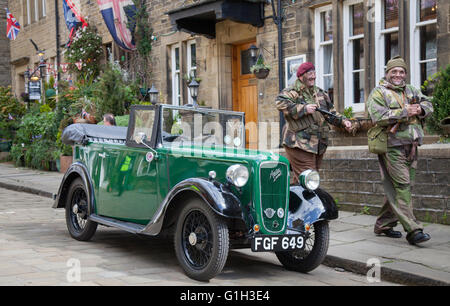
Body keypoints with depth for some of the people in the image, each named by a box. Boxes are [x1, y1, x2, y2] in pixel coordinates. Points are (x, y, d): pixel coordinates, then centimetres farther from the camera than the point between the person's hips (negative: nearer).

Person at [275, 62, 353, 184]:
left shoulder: (320, 94, 21)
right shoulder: (292, 92, -3)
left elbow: (331, 113, 23)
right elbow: (280, 103, -21)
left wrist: (343, 121, 4)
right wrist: (304, 109, -23)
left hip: (318, 144, 8)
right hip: (299, 143, -8)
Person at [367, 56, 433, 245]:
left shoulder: (411, 91, 21)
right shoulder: (378, 93, -1)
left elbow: (428, 105, 19)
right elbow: (378, 117, -15)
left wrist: (420, 109, -5)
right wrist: (405, 112, -17)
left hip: (411, 146, 7)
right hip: (392, 146, -7)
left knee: (395, 187, 10)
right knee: (402, 186, -12)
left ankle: (384, 224, 21)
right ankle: (413, 230, -15)